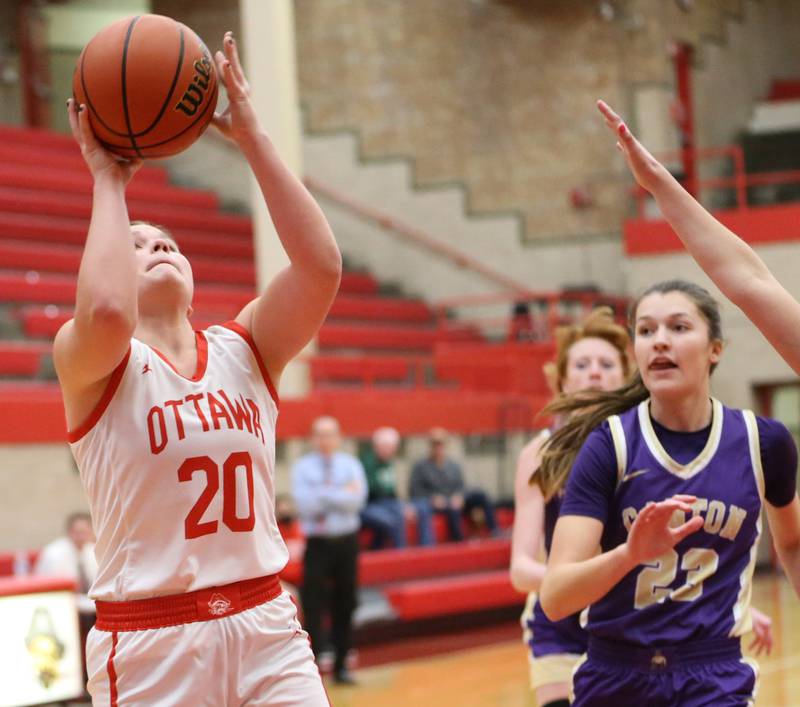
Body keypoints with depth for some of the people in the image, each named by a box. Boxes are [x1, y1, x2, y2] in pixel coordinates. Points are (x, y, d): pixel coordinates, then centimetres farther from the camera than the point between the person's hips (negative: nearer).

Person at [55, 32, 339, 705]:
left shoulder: (242, 348, 9)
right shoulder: (89, 360, -2)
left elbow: (322, 265, -7)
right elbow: (107, 310, -26)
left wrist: (252, 136, -6)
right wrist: (109, 181, -11)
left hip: (267, 627, 3)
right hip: (150, 641, -3)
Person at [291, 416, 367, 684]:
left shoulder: (350, 464, 4)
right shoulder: (302, 467, -2)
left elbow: (357, 500, -11)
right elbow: (305, 503, -16)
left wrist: (325, 492, -14)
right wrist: (341, 493, -13)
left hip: (346, 541, 3)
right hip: (317, 543, -3)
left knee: (345, 604, 9)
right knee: (313, 606, -6)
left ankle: (341, 665, 18)